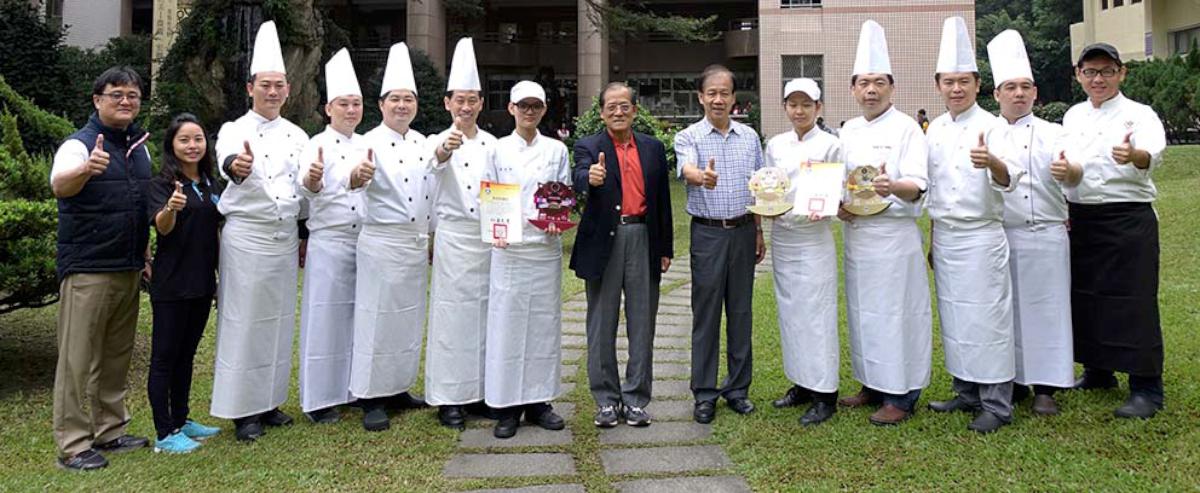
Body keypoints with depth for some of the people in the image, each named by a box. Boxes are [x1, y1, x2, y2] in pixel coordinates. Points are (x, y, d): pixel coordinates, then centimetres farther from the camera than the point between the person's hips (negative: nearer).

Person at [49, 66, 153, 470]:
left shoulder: (140, 146, 12)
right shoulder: (79, 144, -9)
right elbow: (59, 186, -30)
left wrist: (145, 254, 17)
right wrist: (86, 169, -51)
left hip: (129, 269, 7)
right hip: (87, 269, -7)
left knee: (117, 356, 14)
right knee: (79, 358, -2)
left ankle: (110, 432, 26)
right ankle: (73, 445, 5)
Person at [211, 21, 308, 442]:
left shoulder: (297, 135, 9)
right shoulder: (235, 131, -6)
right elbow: (228, 162, -29)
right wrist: (238, 167, -52)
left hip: (286, 237, 5)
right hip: (246, 236, -5)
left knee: (279, 321, 11)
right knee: (243, 323, -1)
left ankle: (269, 401, 24)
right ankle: (242, 410, 9)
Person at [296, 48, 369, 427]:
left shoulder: (367, 146, 11)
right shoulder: (317, 145, -5)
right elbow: (308, 189, -23)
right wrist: (312, 179, -45)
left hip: (365, 242, 5)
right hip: (329, 243, -5)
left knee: (360, 317, 11)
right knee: (325, 319, 0)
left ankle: (355, 389, 24)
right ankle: (318, 399, 11)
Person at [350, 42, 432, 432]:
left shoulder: (422, 143, 10)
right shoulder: (371, 143, -9)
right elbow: (359, 178, -26)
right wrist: (358, 177, -48)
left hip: (418, 243, 7)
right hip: (382, 242, -7)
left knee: (410, 318, 13)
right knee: (378, 318, -1)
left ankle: (398, 389, 27)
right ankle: (372, 399, 9)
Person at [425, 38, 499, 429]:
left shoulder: (493, 144, 11)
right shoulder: (439, 141, -1)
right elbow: (433, 166, -25)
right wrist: (443, 152, -47)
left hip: (489, 236, 4)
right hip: (453, 235, -4)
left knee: (486, 312, 8)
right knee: (453, 313, -1)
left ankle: (482, 391, 20)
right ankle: (449, 398, 8)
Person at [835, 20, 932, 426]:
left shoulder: (905, 128, -6)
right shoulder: (848, 131, 13)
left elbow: (916, 187, -13)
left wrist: (892, 187, -34)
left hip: (893, 234, -6)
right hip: (855, 233, 6)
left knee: (895, 312, -2)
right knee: (862, 312, 12)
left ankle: (900, 396, 9)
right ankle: (873, 385, 26)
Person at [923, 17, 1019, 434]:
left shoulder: (990, 126, -7)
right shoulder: (934, 130, 10)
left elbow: (1008, 179, -22)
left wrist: (992, 163, -45)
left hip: (981, 236, -6)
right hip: (944, 237, 6)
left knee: (988, 318, -3)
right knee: (953, 318, 12)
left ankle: (996, 404, 7)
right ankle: (966, 392, 25)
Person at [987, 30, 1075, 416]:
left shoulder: (1053, 134, 5)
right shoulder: (985, 137, 7)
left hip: (1046, 236, -1)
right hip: (1001, 237, 1)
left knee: (1046, 309, 3)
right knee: (1009, 311, 7)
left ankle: (1045, 387, 13)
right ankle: (1013, 383, 20)